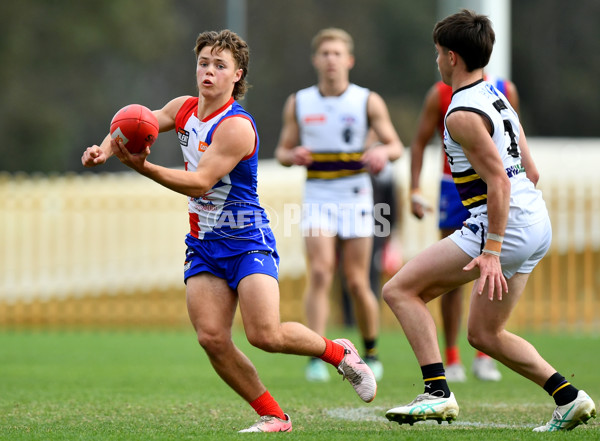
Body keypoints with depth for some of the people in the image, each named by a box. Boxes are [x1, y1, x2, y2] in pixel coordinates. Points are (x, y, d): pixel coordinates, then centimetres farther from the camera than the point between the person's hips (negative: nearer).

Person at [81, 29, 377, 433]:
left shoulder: (236, 127, -18)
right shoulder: (184, 109, 6)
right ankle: (273, 416, 2)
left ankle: (339, 352, 10)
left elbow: (199, 183, -25)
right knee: (212, 338, -11)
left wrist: (143, 167, -36)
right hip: (204, 243, 7)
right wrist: (105, 149, -11)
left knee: (265, 335, -19)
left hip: (247, 239, -7)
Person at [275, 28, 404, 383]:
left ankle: (371, 352, 22)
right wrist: (293, 155, -13)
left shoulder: (368, 101, 0)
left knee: (357, 283, 1)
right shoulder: (298, 103, 4)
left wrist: (383, 153, -26)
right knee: (320, 273, -17)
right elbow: (282, 150, 11)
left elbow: (396, 146, -2)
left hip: (356, 199, -1)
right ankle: (317, 357, -20)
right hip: (317, 198, 1)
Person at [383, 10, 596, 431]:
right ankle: (568, 397, 11)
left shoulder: (463, 115, -13)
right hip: (536, 225, 10)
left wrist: (491, 252, -24)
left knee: (400, 290, -5)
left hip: (503, 225, -10)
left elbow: (498, 181, -21)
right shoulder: (499, 97, 16)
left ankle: (437, 393, -13)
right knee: (485, 334, 19)